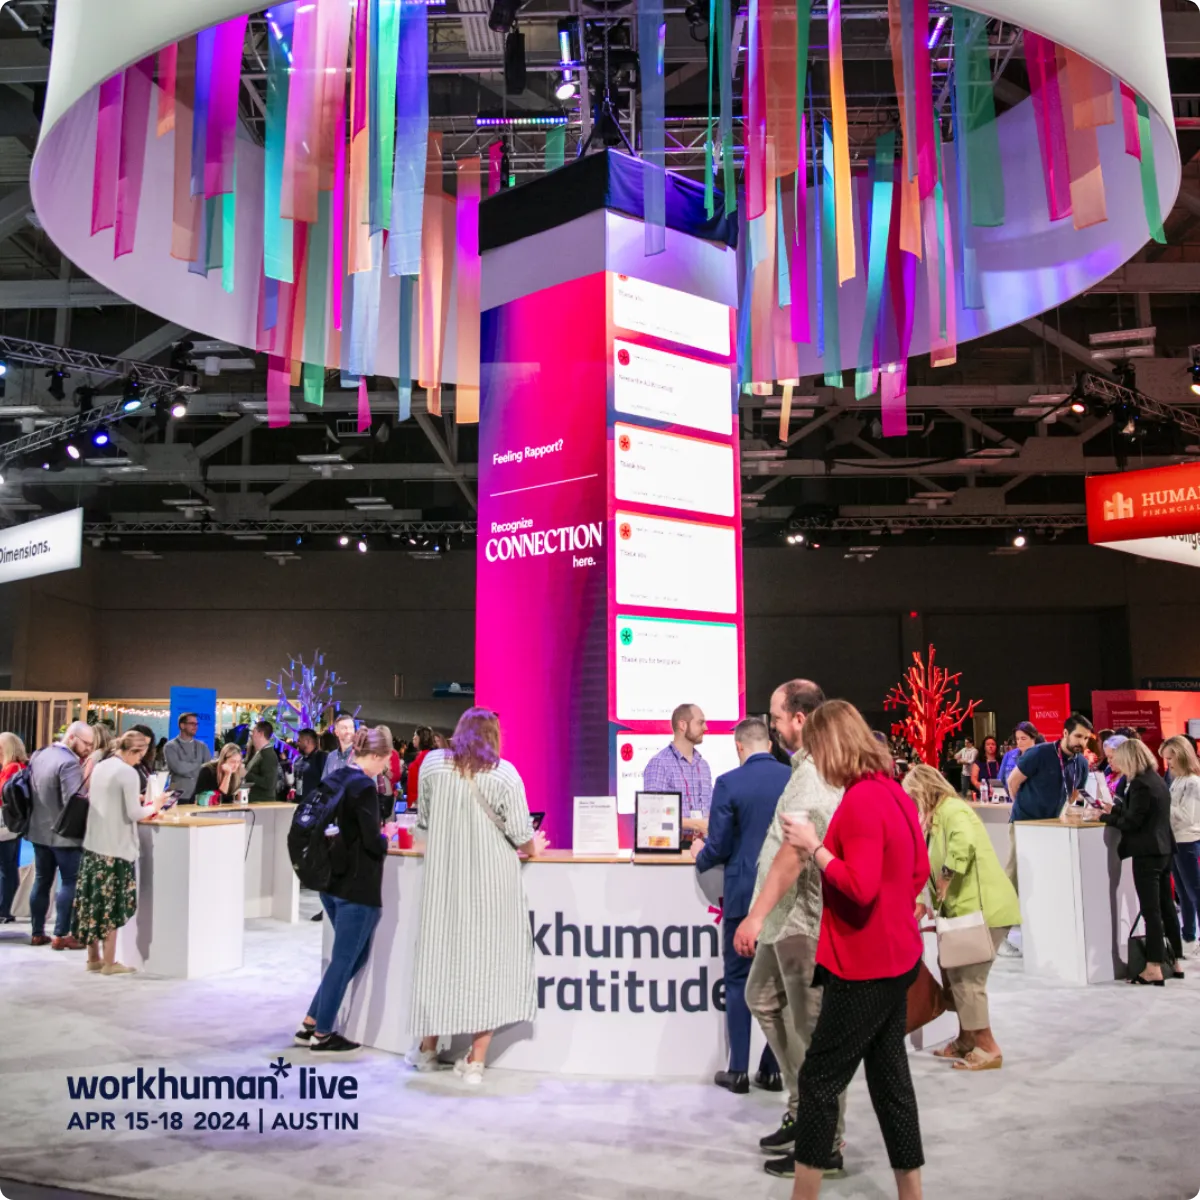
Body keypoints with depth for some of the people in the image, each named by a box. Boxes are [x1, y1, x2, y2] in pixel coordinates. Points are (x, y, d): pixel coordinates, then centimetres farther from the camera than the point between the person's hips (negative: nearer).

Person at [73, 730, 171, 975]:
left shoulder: (100, 767, 11)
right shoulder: (128, 773, -14)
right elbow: (133, 814, -15)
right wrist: (154, 806, 0)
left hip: (93, 843, 8)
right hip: (116, 847, -8)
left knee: (93, 901, 12)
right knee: (112, 905, -1)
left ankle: (94, 957, 20)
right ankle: (109, 962, 5)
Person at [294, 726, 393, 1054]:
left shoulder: (333, 780, 8)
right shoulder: (364, 786, -17)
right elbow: (373, 842, -19)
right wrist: (387, 840, 2)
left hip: (331, 879, 9)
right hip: (356, 885, -9)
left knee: (355, 956, 19)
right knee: (345, 959, 5)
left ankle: (310, 1024, 22)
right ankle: (322, 1035, 15)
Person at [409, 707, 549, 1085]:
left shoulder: (432, 763, 1)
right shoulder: (504, 772, -7)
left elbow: (423, 819, 9)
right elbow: (520, 832, -8)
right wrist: (532, 849, 13)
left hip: (444, 878, 3)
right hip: (492, 880, -2)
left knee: (441, 953, 14)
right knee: (490, 958, 5)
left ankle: (428, 1047, 26)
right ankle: (476, 1060, 6)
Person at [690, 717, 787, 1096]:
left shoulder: (729, 783, -11)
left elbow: (719, 847, -9)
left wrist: (700, 855, 13)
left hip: (745, 895, -3)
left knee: (738, 981, 8)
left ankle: (738, 1071, 12)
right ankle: (773, 1069, 18)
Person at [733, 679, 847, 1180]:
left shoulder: (814, 774, -19)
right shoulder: (807, 766, 12)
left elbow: (794, 852, -28)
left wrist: (757, 915, -30)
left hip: (806, 918, -11)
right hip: (788, 915, 11)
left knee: (813, 1028, -1)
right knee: (763, 999, 20)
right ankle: (804, 1110, 30)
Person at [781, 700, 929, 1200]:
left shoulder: (861, 801, -21)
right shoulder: (893, 791, 8)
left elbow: (860, 889, -26)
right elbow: (919, 871, 16)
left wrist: (814, 846, -18)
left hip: (864, 965, -10)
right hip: (894, 957, 10)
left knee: (819, 1079, 1)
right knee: (889, 1077, 17)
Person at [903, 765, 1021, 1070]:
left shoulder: (952, 810, -14)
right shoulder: (937, 817, 18)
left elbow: (964, 843, -35)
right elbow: (933, 867, 18)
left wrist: (947, 879, -25)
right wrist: (925, 902, 6)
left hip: (983, 909, -10)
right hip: (966, 909, 10)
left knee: (966, 978, -6)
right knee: (954, 972, 15)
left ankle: (988, 1049, 3)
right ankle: (967, 1039, 27)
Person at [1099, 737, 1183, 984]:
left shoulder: (1140, 784, -18)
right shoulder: (1157, 780, 10)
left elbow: (1131, 822, -19)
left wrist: (1105, 817, -5)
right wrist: (1114, 809, 22)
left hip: (1147, 853, -9)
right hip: (1163, 850, 9)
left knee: (1151, 911, -6)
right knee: (1166, 907, 15)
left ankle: (1154, 969, -3)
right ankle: (1175, 962, 23)